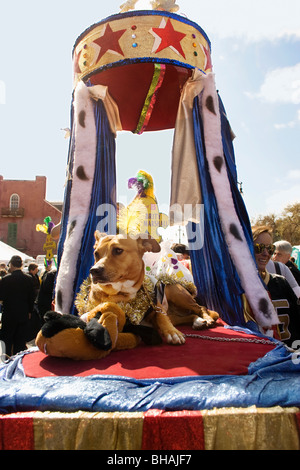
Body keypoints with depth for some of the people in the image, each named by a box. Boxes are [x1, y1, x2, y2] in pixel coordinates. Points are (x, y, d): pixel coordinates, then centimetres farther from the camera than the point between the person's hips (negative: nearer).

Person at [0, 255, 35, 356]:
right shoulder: (28, 279, -4)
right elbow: (32, 297, 2)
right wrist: (29, 311, 13)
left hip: (9, 315, -3)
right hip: (23, 315, 3)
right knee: (20, 341, 13)